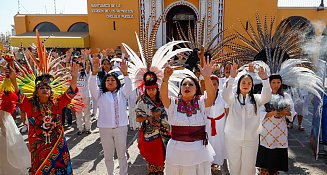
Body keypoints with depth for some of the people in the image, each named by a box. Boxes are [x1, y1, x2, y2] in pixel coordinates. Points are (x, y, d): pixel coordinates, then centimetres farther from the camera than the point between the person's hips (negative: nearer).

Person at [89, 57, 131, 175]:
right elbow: (92, 86, -10)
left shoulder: (122, 93, 6)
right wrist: (94, 72, -28)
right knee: (108, 155, 14)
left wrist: (125, 73, -30)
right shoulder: (100, 94, 7)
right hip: (105, 128, 1)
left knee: (122, 154, 13)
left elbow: (128, 86, -12)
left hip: (121, 127, 0)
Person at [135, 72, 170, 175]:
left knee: (161, 156, 13)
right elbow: (137, 118, -6)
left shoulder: (162, 100, 4)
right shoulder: (142, 103, -5)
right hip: (150, 134, -3)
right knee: (152, 157, 3)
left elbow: (167, 113, 17)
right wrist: (148, 117, -19)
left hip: (163, 133, 3)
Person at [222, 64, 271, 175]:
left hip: (251, 139, 1)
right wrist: (232, 77, -33)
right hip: (232, 139, -1)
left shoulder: (256, 99, 6)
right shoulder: (233, 98, 1)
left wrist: (264, 79, -26)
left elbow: (267, 97, -12)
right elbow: (225, 94, -19)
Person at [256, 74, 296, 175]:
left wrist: (286, 113, -15)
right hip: (267, 130, -2)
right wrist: (272, 113, -21)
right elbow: (260, 113, -6)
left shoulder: (286, 96, 8)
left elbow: (292, 112, 6)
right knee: (265, 155, 1)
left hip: (280, 130, 2)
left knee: (278, 154, 6)